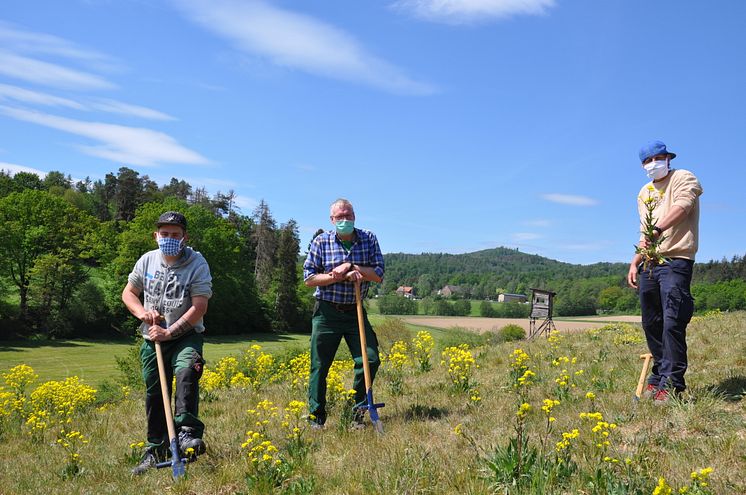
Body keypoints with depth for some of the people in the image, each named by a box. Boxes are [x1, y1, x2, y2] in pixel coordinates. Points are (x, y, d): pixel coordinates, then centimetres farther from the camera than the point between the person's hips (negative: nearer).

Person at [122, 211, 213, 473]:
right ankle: (155, 450, 20)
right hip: (152, 339, 4)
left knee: (187, 373, -32)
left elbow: (199, 307, -17)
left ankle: (187, 432, -36)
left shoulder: (197, 263, -12)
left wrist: (169, 332, -20)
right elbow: (128, 293, 12)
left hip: (185, 335, -4)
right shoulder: (147, 260, 2)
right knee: (154, 394, 8)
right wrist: (142, 312, -9)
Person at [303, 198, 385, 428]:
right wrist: (338, 276, -17)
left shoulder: (369, 239, 2)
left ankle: (358, 410, 15)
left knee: (370, 360, -4)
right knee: (319, 366, 1)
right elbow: (309, 278, -6)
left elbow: (379, 275, -4)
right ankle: (317, 418, 12)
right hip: (327, 312, -2)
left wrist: (352, 266, -16)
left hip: (355, 312, 2)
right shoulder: (321, 241, -3)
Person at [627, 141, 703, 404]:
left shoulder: (683, 178, 0)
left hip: (675, 262, -7)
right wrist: (635, 262, 15)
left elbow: (681, 207, -21)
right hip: (648, 265, 8)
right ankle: (659, 376, 21)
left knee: (673, 323, -14)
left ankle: (671, 383, -10)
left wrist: (658, 230, -38)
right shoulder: (644, 193, 22)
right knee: (651, 325, 10)